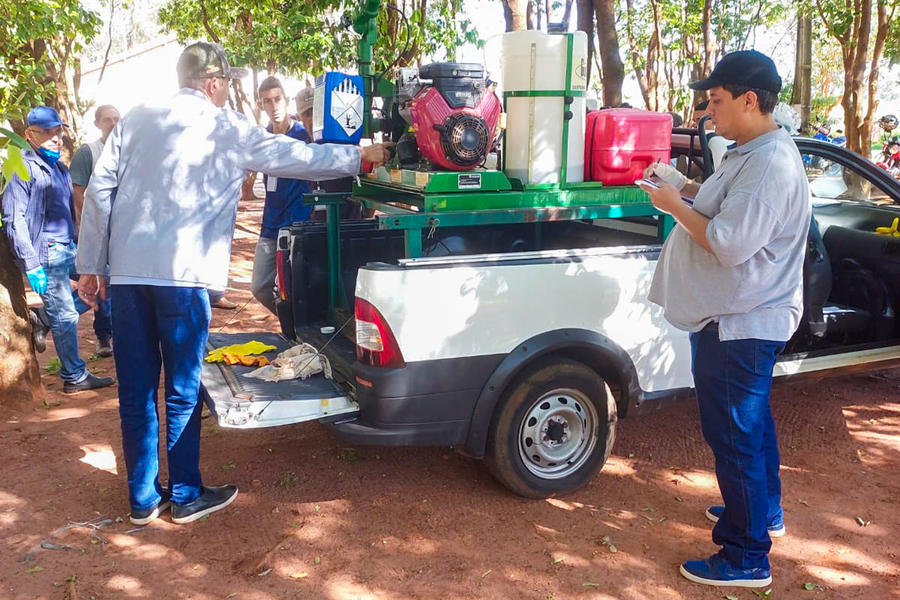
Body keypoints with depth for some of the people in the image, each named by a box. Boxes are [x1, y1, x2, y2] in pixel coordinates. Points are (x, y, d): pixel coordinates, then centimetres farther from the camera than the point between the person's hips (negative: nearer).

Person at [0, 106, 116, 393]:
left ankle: (46, 318, 16)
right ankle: (74, 377, 9)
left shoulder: (60, 169, 16)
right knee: (66, 316, -4)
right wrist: (32, 265, -18)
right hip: (46, 254, -8)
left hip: (69, 249, 8)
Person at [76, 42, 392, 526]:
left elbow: (99, 190, 8)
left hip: (127, 270, 5)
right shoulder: (226, 128, 1)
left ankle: (143, 499, 21)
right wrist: (361, 156, 17)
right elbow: (296, 156, 5)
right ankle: (186, 496, 18)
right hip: (181, 274, -5)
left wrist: (91, 264, 12)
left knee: (136, 390, 10)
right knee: (183, 390, 7)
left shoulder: (136, 119, 13)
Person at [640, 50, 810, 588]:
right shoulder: (752, 152, 10)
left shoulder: (771, 164, -24)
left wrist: (676, 205, -16)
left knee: (734, 436, -1)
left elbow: (729, 243, -29)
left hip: (740, 325, -11)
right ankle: (764, 513, 45)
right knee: (752, 421, 25)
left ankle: (747, 558, 12)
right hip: (745, 317, 11)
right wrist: (687, 188, 7)